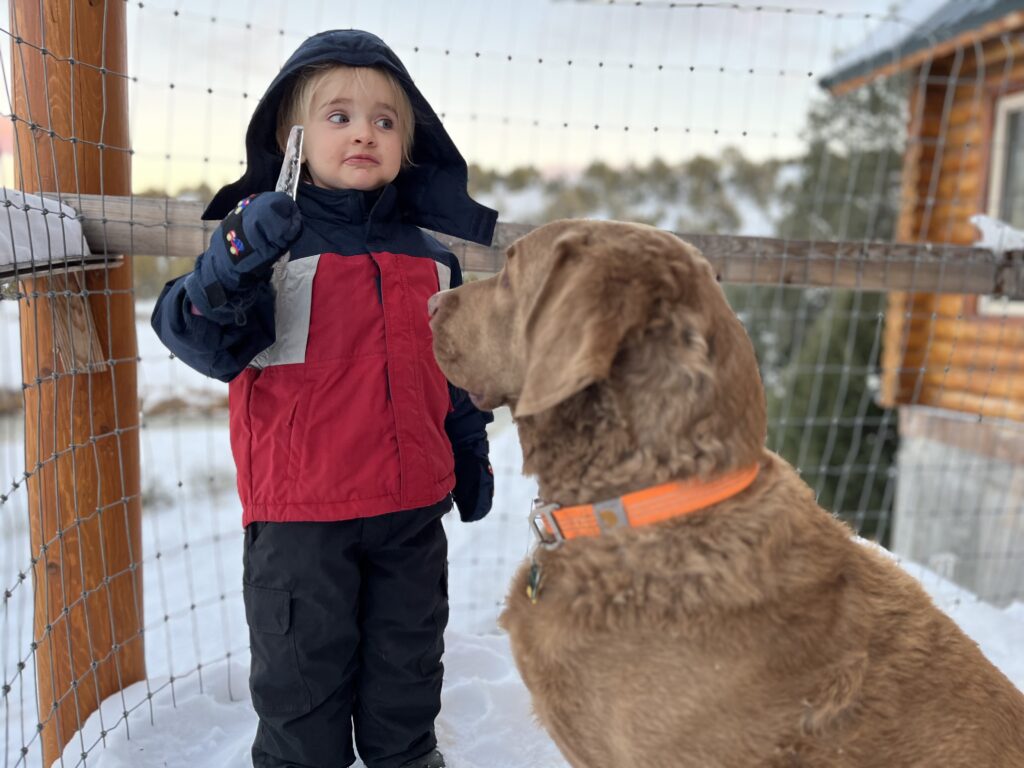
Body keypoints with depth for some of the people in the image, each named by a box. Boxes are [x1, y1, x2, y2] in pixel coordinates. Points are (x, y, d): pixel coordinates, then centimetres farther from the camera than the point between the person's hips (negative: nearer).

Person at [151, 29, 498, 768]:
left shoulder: (429, 255, 7)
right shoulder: (263, 233, -8)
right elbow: (206, 343, -17)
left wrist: (471, 453, 18)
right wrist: (231, 268, -34)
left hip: (413, 506, 5)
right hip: (300, 515, -4)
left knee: (409, 666, 22)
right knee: (303, 677, 12)